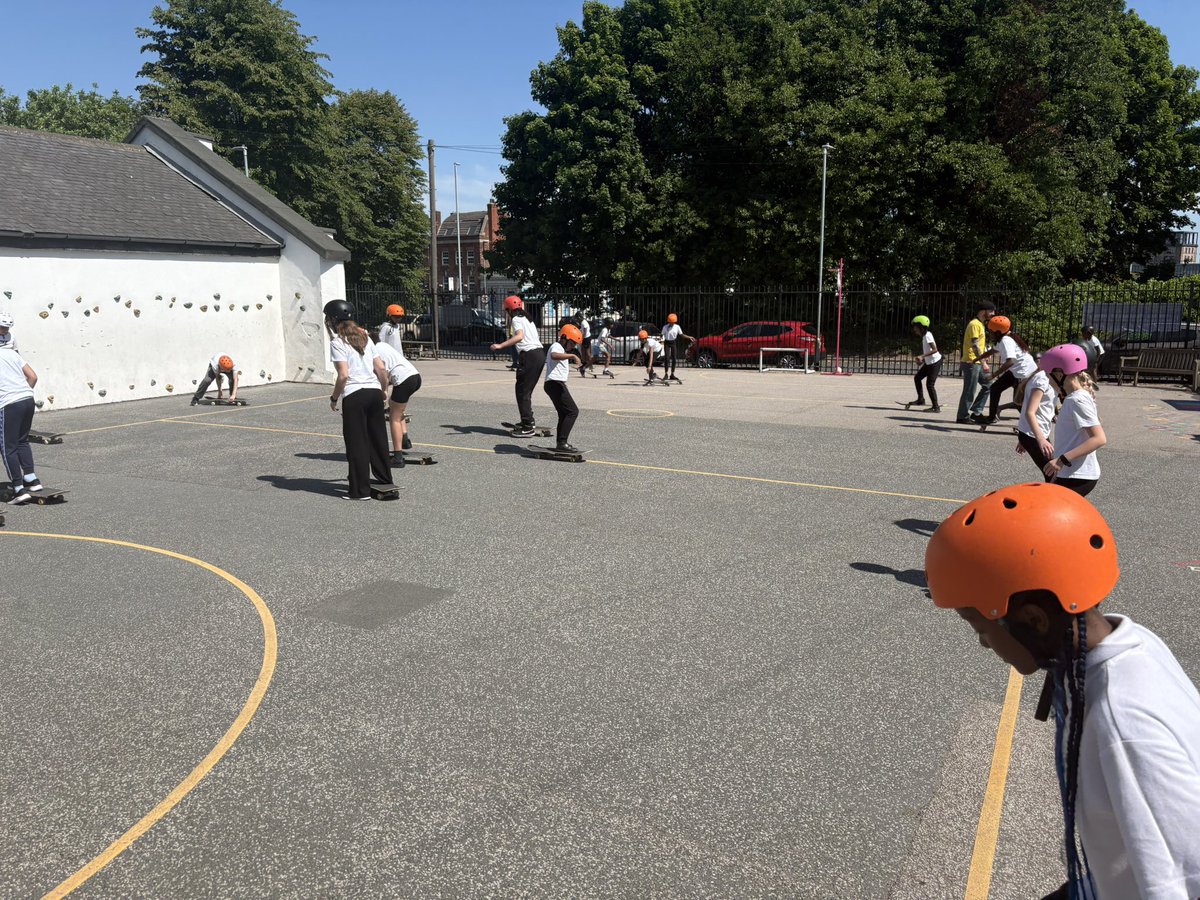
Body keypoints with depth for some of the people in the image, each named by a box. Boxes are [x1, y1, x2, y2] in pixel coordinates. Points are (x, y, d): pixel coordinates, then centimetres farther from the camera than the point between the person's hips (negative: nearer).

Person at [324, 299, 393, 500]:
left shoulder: (337, 342, -7)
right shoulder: (365, 337, 13)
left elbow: (344, 375, -16)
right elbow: (381, 368, 10)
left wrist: (334, 398, -4)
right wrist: (384, 389, 24)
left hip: (354, 395, -6)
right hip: (374, 392, 7)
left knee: (356, 443, 2)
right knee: (378, 438, 16)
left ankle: (361, 490, 7)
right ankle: (385, 480, 26)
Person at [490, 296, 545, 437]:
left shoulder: (516, 319, -4)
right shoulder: (526, 319, 24)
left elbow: (519, 336, -23)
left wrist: (500, 346, -28)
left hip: (529, 355, -9)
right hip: (540, 353, 9)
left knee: (522, 391, -5)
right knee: (526, 390, 20)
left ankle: (527, 428, -6)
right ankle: (528, 421, 28)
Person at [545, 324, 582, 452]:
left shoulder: (561, 349, 23)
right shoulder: (556, 347, -11)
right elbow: (554, 356, -36)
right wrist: (572, 355, -43)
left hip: (557, 384, 11)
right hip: (555, 383, -11)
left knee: (564, 414, 18)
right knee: (573, 411, -15)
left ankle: (561, 443, 23)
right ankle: (562, 442, -21)